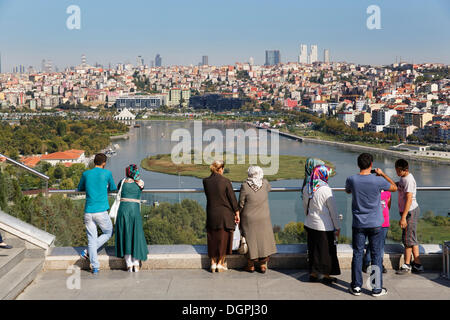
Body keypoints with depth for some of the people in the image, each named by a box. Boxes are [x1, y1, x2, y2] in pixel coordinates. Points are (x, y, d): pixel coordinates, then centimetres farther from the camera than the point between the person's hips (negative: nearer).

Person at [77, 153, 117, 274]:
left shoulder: (86, 174, 7)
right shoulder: (107, 173, 0)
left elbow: (80, 188, 23)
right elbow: (113, 188, 14)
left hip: (88, 212, 3)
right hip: (101, 211, -3)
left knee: (92, 239, 8)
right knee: (108, 233, 18)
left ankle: (95, 267, 7)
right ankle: (87, 252, 5)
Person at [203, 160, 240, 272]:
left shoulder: (206, 181, -4)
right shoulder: (225, 181, -14)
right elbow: (232, 199, -9)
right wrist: (237, 213, 1)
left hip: (211, 214, 3)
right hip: (225, 214, -3)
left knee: (212, 239, 14)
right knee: (224, 239, 9)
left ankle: (213, 263, 18)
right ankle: (220, 263, 14)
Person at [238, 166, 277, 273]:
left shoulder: (245, 186, -16)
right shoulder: (265, 183, -8)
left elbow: (241, 204, -9)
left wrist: (239, 216, 4)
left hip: (249, 219, -2)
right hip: (263, 218, 2)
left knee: (250, 240, 10)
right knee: (263, 239, 13)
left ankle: (251, 265, 19)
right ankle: (263, 265, 19)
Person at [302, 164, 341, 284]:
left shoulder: (306, 188, 0)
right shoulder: (326, 190, -18)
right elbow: (333, 210, -12)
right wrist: (337, 227, -4)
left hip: (310, 225, 6)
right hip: (324, 226, -6)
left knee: (313, 249, 15)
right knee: (326, 250, 8)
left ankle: (313, 273, 22)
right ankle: (326, 275, 17)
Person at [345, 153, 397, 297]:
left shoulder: (352, 180, -10)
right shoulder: (378, 181, -15)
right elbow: (394, 188, 4)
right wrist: (383, 174, 13)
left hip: (358, 224, 1)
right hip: (375, 225, -1)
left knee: (357, 254, 10)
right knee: (376, 255, 8)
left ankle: (356, 287, 17)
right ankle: (377, 288, 14)